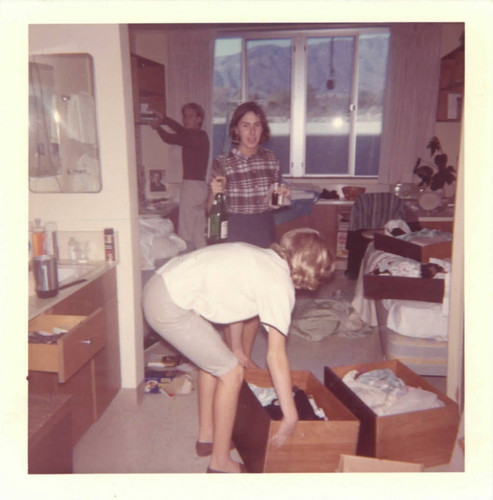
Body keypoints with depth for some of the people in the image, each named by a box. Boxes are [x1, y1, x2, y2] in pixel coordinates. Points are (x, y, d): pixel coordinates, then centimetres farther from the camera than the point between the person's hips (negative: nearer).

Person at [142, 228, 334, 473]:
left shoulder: (261, 257, 16)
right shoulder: (280, 283, -10)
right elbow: (276, 357, -11)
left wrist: (236, 350, 35)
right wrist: (290, 416, -4)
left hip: (161, 282, 10)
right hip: (170, 307, -10)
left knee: (212, 359, 23)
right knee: (231, 373, 2)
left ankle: (207, 437, 38)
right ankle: (220, 463, 17)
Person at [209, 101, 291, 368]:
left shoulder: (271, 160, 3)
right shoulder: (222, 163, -7)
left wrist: (281, 196, -6)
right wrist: (214, 194, -22)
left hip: (263, 234, 4)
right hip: (234, 235, -4)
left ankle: (246, 356, 28)